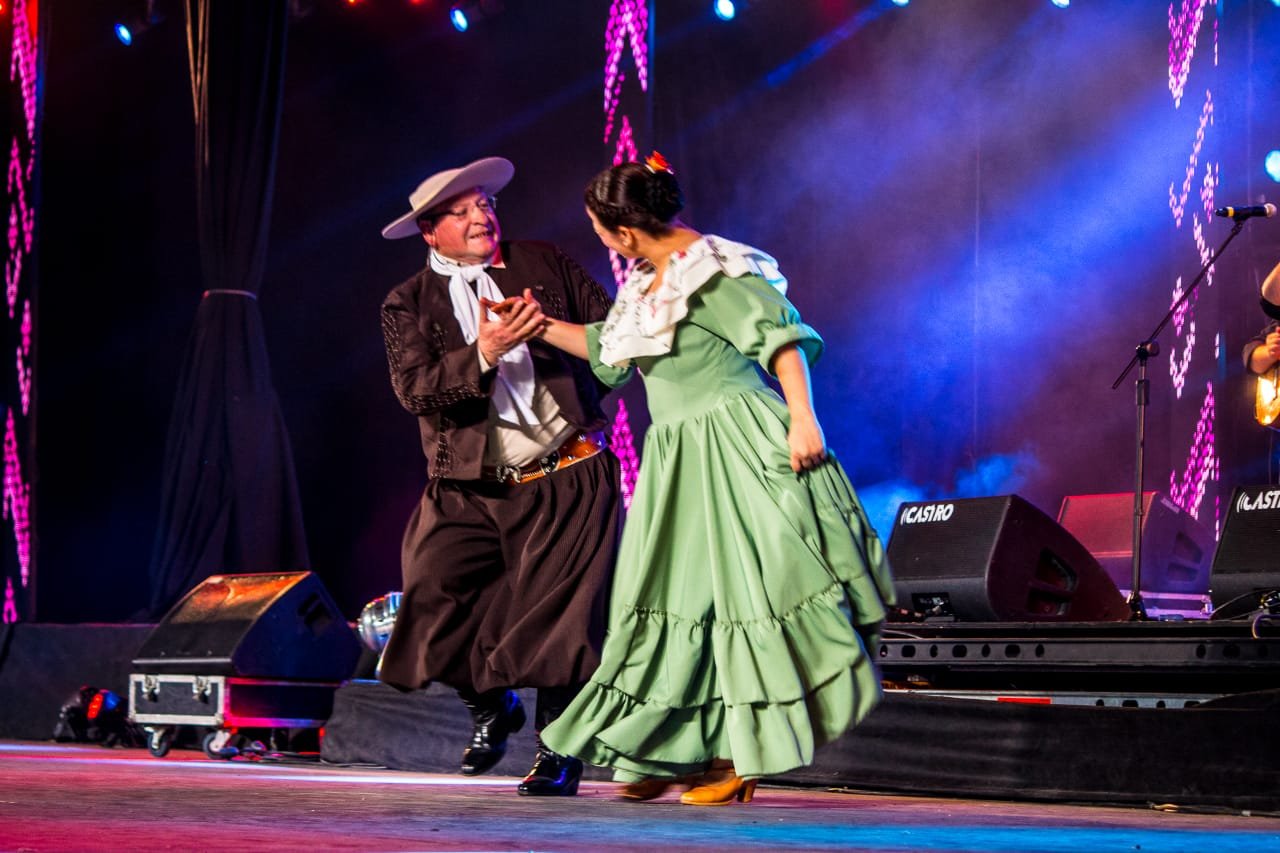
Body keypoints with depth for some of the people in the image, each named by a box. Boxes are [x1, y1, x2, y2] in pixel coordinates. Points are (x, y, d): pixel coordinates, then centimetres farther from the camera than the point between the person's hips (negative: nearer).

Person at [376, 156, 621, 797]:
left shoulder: (545, 264, 10)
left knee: (557, 617, -5)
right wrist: (484, 354, -22)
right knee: (437, 604, -6)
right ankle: (490, 708, 23)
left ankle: (558, 748, 13)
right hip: (469, 492, 1)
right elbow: (415, 389, -10)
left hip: (567, 481, -1)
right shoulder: (408, 304, 6)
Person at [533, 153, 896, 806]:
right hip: (676, 458, 9)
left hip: (736, 451, -9)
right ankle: (670, 752, 16)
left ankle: (744, 755, -1)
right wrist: (540, 325, 25)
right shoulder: (646, 285, 15)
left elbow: (783, 337, -16)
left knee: (739, 592, -6)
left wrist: (803, 420, -24)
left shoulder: (714, 272, -12)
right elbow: (605, 347, 31)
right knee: (674, 597, 9)